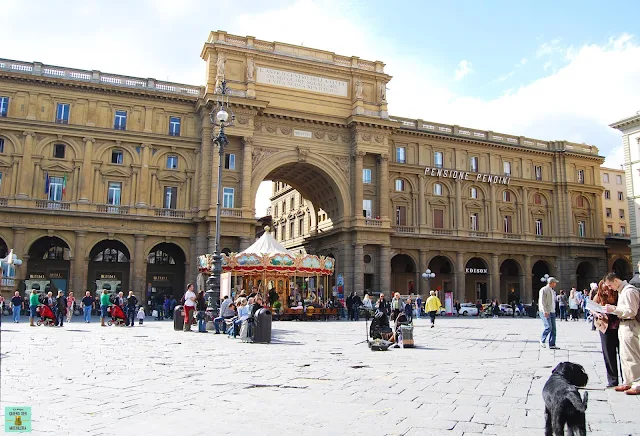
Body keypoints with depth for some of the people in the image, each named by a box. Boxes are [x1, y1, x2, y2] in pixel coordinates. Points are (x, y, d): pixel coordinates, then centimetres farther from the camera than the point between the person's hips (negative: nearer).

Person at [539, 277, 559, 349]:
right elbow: (542, 302, -15)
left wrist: (553, 311, 17)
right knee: (548, 327, -15)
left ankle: (552, 345, 6)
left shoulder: (552, 291, 19)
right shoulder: (543, 290, -9)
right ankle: (542, 340, 5)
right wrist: (545, 312, -21)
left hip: (552, 312, 9)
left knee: (553, 329, 3)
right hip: (545, 312, -9)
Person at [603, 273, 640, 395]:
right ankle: (627, 382, 23)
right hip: (623, 325, 10)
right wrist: (613, 309, 5)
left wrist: (614, 309, -18)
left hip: (630, 326, -10)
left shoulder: (629, 291, -16)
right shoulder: (621, 291, 15)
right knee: (624, 356, 15)